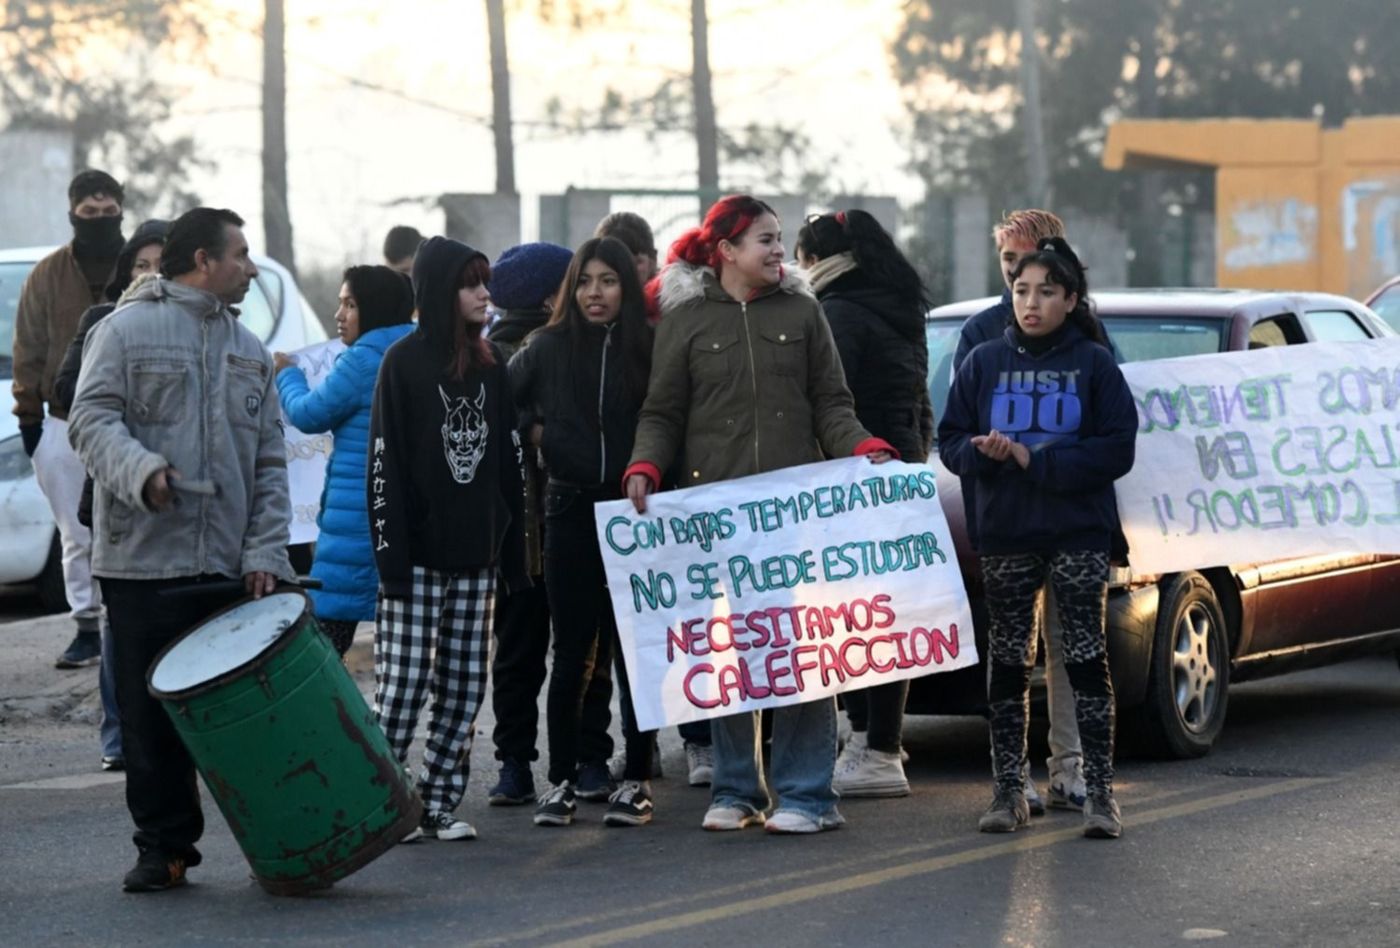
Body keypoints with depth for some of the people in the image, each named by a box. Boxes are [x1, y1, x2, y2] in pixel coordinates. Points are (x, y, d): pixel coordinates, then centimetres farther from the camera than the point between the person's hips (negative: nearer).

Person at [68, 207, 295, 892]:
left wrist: (266, 552, 2)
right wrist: (139, 469, -27)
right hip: (141, 560, -3)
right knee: (151, 715, 1)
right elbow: (91, 417, -7)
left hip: (228, 567, 3)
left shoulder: (249, 352, 17)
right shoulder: (127, 331, 2)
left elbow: (269, 463, 14)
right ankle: (164, 846, 9)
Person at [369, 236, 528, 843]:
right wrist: (390, 553, -14)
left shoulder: (491, 365, 12)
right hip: (418, 554, -5)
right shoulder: (405, 362, -4)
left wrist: (514, 553, 10)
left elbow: (509, 462, 15)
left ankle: (439, 804, 10)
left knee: (464, 684, 5)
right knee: (403, 683, -7)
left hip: (475, 553, 6)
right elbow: (385, 463, -8)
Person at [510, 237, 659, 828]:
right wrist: (535, 431, 2)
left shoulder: (649, 349, -2)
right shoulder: (548, 348, 4)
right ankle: (561, 781, 7)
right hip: (572, 512, 1)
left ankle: (636, 780, 10)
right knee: (572, 651, 3)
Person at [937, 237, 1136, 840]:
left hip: (1079, 534, -3)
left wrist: (1035, 460, -15)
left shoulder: (1094, 363, 0)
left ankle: (1099, 791, -3)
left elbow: (1117, 451, -7)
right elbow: (951, 441, 9)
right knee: (1007, 663, 6)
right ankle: (1008, 790, 11)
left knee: (1086, 659, -4)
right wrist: (983, 451, -14)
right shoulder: (985, 362, 8)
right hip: (1005, 535, 3)